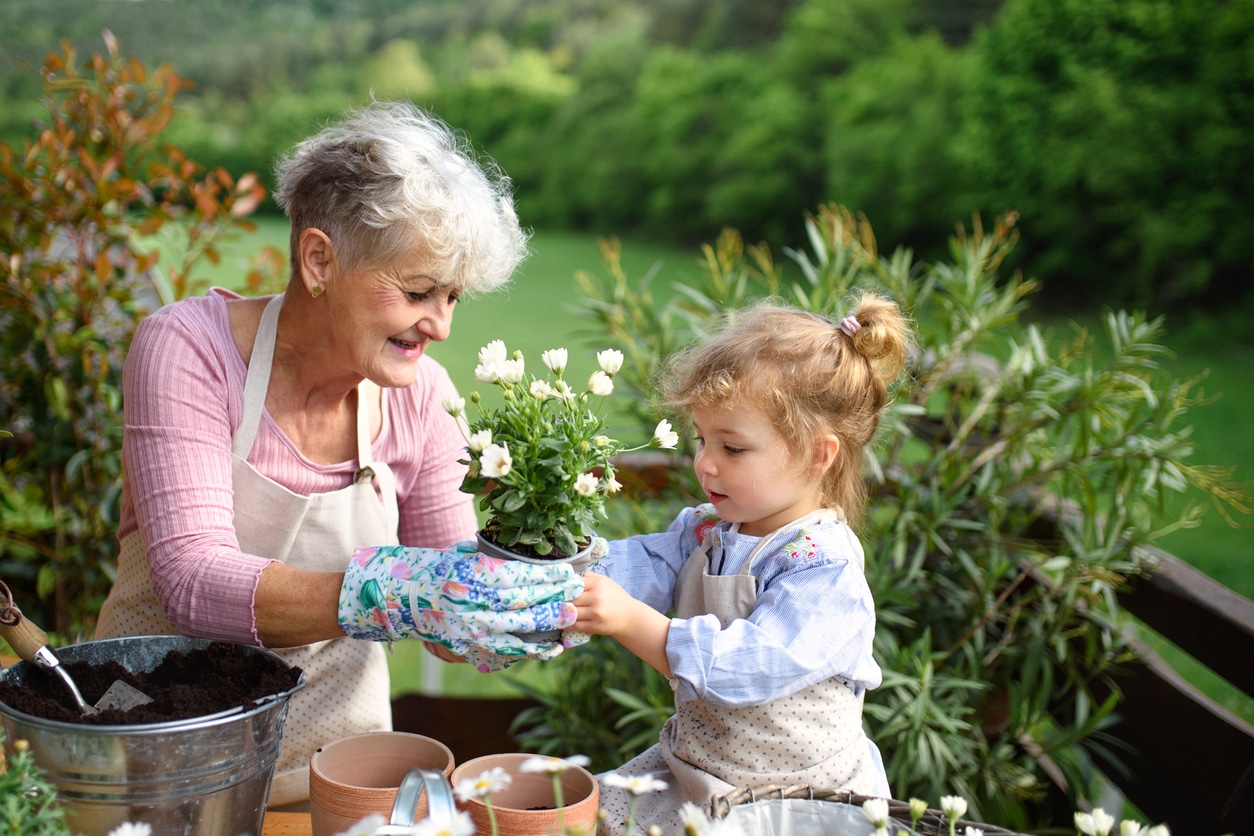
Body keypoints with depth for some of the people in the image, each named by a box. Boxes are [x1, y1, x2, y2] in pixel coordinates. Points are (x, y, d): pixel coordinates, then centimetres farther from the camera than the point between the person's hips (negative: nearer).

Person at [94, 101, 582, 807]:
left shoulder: (422, 397, -5)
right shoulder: (190, 346, -15)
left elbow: (452, 620, 0)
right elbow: (195, 580, -25)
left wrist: (519, 606, -22)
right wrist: (390, 596, -39)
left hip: (330, 747, 3)